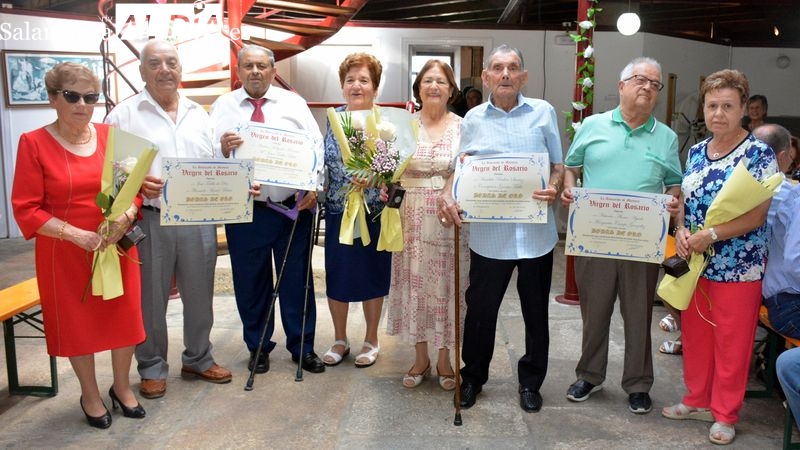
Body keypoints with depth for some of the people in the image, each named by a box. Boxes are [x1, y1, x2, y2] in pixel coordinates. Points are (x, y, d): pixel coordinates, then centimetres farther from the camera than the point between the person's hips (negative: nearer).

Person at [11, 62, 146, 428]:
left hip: (118, 246, 3)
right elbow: (26, 209, -10)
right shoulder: (34, 143, -9)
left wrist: (126, 215, -15)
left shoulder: (111, 136, 0)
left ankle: (122, 387, 34)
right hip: (66, 254, -2)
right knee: (76, 323, 11)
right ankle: (90, 396, 32)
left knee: (124, 317, 10)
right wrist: (76, 234, -20)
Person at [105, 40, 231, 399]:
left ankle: (198, 359, 31)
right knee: (151, 299, 7)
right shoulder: (124, 114, 0)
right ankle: (152, 367, 25)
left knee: (200, 294, 13)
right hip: (149, 221, -3)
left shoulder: (198, 114, 14)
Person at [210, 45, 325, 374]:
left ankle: (302, 347, 25)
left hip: (294, 206, 1)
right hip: (245, 211, 0)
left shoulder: (294, 103, 8)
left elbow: (316, 146, 0)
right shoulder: (222, 107, 6)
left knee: (297, 279, 9)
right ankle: (258, 347, 29)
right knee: (250, 282, 10)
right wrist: (223, 148, -23)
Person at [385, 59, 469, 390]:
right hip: (413, 221, 1)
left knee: (447, 284, 7)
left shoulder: (463, 127, 2)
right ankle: (421, 356, 25)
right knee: (415, 284, 8)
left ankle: (444, 358, 24)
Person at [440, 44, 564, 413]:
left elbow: (558, 164, 7)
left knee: (536, 312, 12)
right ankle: (473, 377, 30)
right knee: (480, 309, 9)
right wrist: (448, 196, -11)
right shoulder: (473, 119, 6)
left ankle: (531, 382, 31)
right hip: (489, 233, 0)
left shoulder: (543, 112, 5)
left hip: (536, 232, 0)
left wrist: (553, 188, -14)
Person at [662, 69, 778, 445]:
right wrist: (680, 231, -7)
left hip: (737, 268, -5)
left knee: (731, 344, 6)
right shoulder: (696, 152, 7)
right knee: (695, 336, 15)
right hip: (694, 263, 6)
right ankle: (697, 401, 32)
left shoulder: (759, 154, -11)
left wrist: (710, 235, -23)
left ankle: (725, 415, 22)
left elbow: (757, 215, -16)